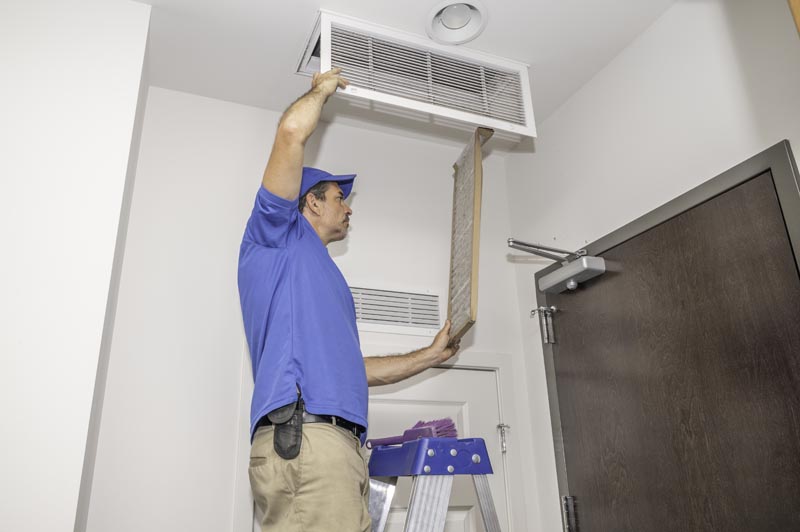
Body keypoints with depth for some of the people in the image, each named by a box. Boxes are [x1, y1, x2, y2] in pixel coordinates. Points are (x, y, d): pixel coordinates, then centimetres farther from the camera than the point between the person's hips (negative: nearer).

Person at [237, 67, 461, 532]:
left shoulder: (327, 279, 33)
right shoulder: (276, 235, 11)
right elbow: (292, 130, -1)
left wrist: (430, 356, 35)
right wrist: (322, 90, 19)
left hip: (340, 442, 9)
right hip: (301, 435, -8)